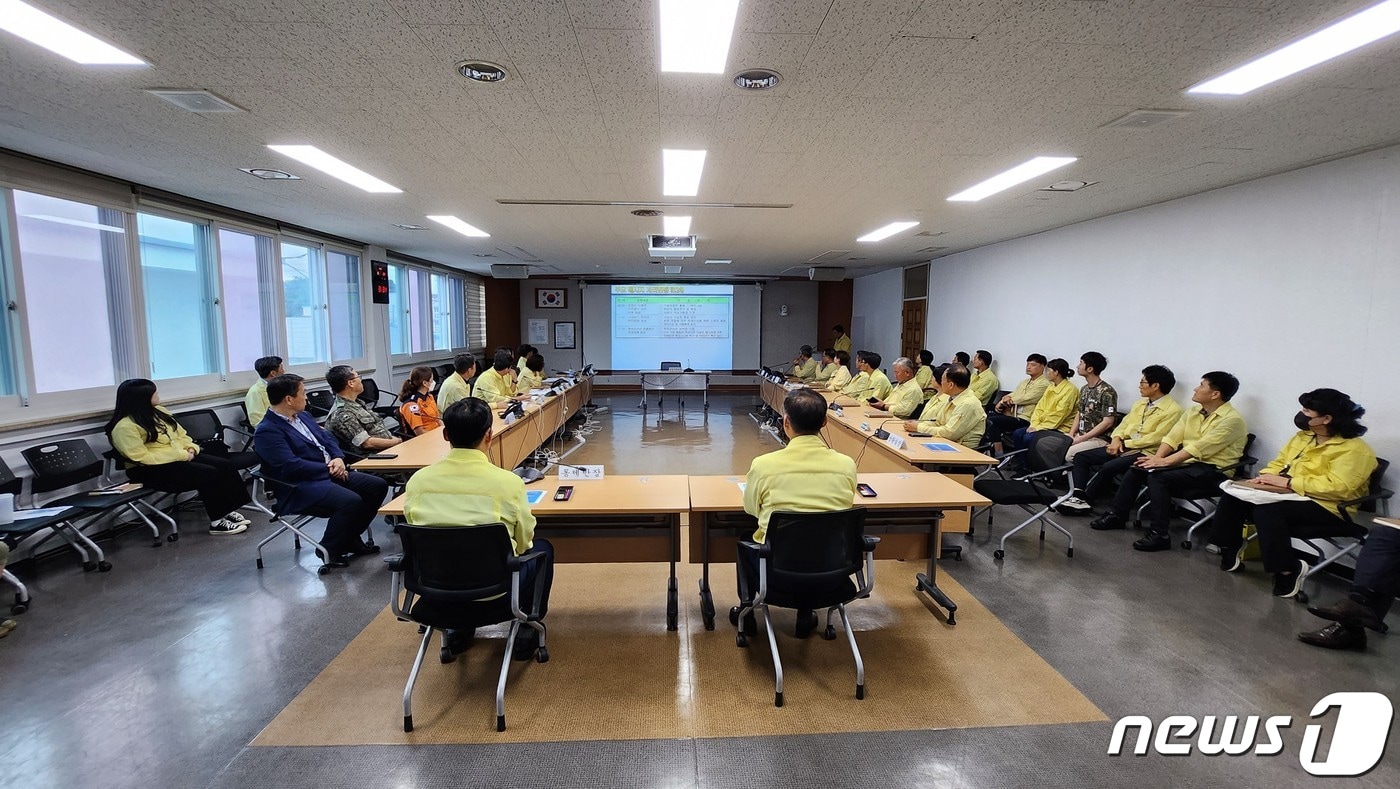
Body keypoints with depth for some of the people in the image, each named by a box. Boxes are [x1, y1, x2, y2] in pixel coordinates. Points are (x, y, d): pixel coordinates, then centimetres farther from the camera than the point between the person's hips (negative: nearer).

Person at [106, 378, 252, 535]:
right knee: (209, 475, -27)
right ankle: (217, 522, -17)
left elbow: (181, 434, 17)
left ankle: (227, 510, -11)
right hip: (152, 470, -8)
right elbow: (142, 458, -22)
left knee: (226, 466, -13)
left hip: (181, 457, 8)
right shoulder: (125, 426, -16)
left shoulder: (158, 411, 9)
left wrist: (190, 448, -4)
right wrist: (182, 455, -20)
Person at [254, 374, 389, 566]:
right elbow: (292, 466, -23)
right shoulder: (266, 432, -14)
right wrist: (329, 469, -14)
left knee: (378, 486, -2)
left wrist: (338, 458, -3)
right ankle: (329, 550, -5)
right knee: (351, 501, -31)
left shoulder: (303, 416, 15)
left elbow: (327, 438, 18)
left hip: (330, 473, 9)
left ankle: (351, 539, 12)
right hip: (301, 487, -9)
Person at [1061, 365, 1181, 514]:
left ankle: (1085, 499, -19)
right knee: (1081, 457, -7)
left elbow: (1156, 438, -15)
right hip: (1123, 446, 8)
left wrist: (1125, 443, -13)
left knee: (1109, 467, -34)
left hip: (1145, 452, -8)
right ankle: (1078, 495, -21)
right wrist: (1116, 439, -5)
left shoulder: (1173, 410, -8)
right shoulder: (1139, 404, 17)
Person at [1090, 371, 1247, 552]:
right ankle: (1117, 515, 2)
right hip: (1187, 461, 8)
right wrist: (1157, 457, -13)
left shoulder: (1232, 419, -15)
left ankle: (1159, 535, -24)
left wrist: (1165, 461, -28)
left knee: (1158, 477, -29)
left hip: (1213, 469, -8)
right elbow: (1173, 436, 4)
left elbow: (1199, 447, -25)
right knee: (1136, 468, -7)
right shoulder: (1193, 412, 10)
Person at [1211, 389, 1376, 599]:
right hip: (1290, 496, 8)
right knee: (1233, 495, -12)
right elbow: (1280, 462, 18)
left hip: (1328, 508, -8)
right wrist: (1266, 477, -4)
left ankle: (1288, 569, -21)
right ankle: (1230, 549, 0)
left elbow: (1338, 487, -25)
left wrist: (1287, 482, -24)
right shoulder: (1304, 436, 11)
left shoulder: (1355, 449, -13)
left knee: (1267, 509, -34)